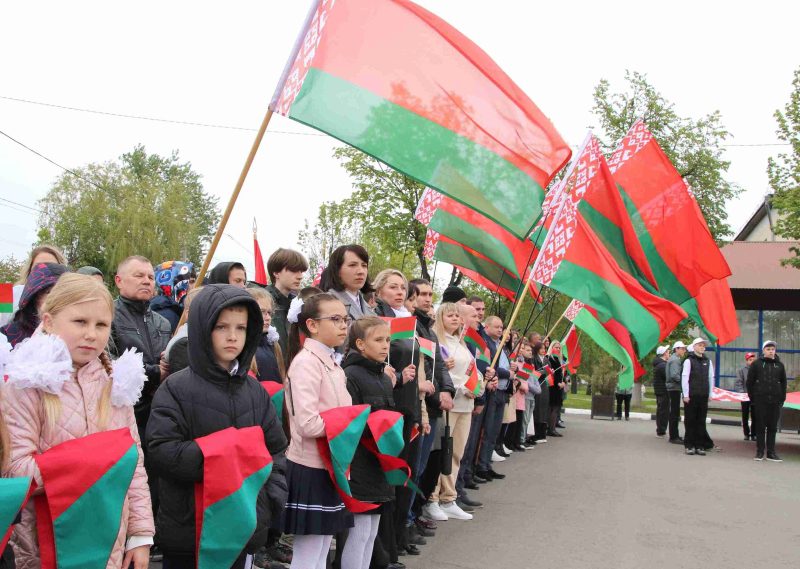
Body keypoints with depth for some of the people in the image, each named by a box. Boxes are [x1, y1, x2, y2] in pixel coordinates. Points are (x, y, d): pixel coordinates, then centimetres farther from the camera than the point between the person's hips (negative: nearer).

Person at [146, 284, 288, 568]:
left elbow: (275, 450, 10)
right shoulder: (176, 389, -9)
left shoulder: (256, 392, 6)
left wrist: (272, 497, -3)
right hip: (187, 531, -4)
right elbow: (162, 453, -17)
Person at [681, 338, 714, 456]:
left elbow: (711, 378, 13)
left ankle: (700, 445, 11)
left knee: (701, 422, 6)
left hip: (703, 396, 4)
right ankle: (689, 445, 7)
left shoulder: (708, 361, 11)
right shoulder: (689, 361, -3)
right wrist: (686, 395, -9)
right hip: (691, 396, -4)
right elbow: (684, 378, -6)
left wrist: (710, 394, 9)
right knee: (690, 421, 1)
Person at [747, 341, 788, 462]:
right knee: (760, 427, 1)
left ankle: (771, 453, 10)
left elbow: (783, 383, 14)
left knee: (773, 427, 5)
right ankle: (759, 452, 7)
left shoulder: (779, 365, 9)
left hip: (775, 401, 2)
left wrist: (782, 398, 6)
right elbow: (749, 381, 4)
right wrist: (752, 397, -1)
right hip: (760, 401, -2)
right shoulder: (756, 364, 2)